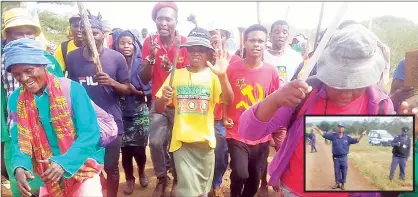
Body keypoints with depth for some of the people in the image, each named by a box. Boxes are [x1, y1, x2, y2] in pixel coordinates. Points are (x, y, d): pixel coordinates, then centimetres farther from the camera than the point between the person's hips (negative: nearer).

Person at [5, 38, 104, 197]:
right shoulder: (15, 100, -1)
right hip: (47, 174, 4)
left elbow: (89, 133, -17)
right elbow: (19, 141, 0)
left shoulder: (72, 89, -15)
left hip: (81, 166, -3)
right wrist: (20, 167, -21)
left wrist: (64, 163, -29)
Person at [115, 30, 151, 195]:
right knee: (125, 148, 3)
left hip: (139, 112, -1)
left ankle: (142, 172, 33)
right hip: (121, 113, 1)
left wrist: (135, 90, -20)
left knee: (139, 148, 2)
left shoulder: (141, 64, -4)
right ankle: (129, 179, 27)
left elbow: (148, 90, -6)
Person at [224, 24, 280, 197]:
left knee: (254, 180, 13)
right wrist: (224, 117, -5)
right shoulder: (232, 68, -8)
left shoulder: (272, 71, -3)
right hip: (237, 133, -2)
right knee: (240, 174, -17)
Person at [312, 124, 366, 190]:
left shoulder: (347, 137, 0)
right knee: (336, 171, 10)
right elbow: (324, 135, 0)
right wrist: (317, 129, -4)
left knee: (344, 172, 7)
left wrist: (362, 135, -15)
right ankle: (337, 183, 25)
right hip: (336, 157, 0)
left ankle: (342, 184, 21)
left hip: (344, 158, 0)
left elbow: (356, 140, -1)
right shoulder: (333, 135, -1)